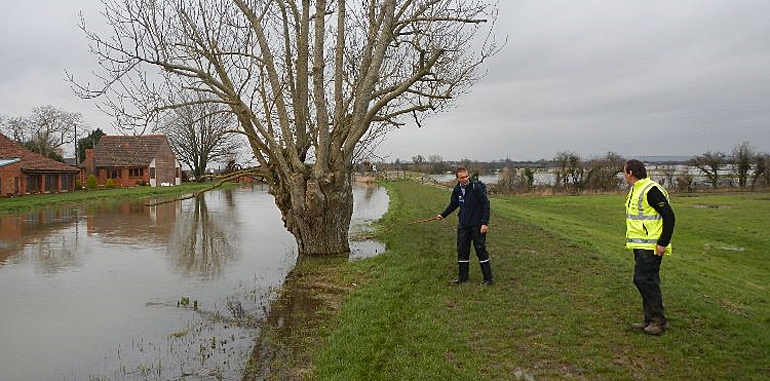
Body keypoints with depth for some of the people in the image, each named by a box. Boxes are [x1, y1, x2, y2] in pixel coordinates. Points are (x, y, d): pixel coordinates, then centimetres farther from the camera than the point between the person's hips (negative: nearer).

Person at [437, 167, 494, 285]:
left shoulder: (476, 187, -13)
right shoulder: (457, 190, 4)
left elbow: (486, 204, -12)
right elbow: (453, 204, 21)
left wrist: (485, 223, -15)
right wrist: (443, 215, 11)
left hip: (477, 225, -6)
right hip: (463, 225, 6)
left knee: (481, 250, -2)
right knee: (462, 250, 8)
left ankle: (488, 278, 8)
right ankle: (462, 277, 20)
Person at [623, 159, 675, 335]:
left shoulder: (651, 190, -16)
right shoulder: (635, 190, 15)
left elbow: (669, 216, -19)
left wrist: (663, 243, -20)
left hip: (651, 246, -10)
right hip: (640, 246, 10)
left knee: (645, 280, -10)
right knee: (645, 281, 12)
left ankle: (659, 320, 0)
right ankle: (650, 319, 19)